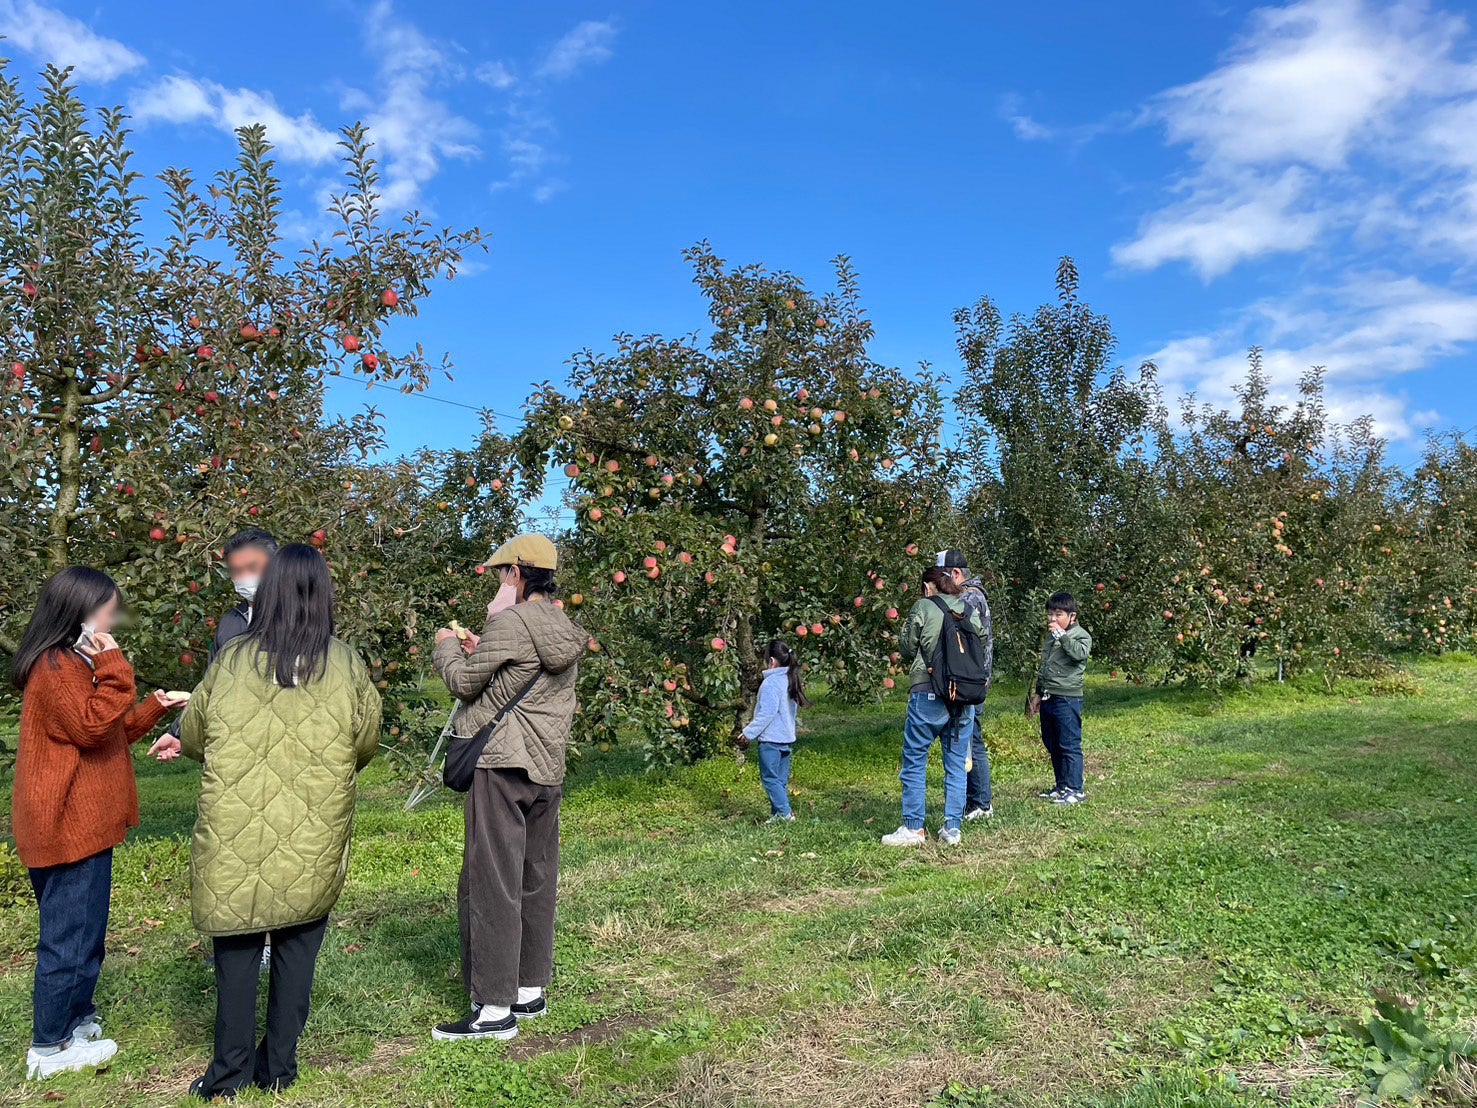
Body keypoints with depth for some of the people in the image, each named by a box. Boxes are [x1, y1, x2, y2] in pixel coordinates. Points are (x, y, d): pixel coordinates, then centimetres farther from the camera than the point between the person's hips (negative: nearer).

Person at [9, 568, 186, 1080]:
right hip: (71, 827, -11)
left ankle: (77, 1019, 30)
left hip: (77, 825, 11)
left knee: (78, 930, 19)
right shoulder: (57, 667, -17)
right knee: (71, 936, -1)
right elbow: (92, 727, -26)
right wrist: (114, 671, -26)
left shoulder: (71, 663, 17)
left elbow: (109, 732, 20)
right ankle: (49, 1047, 10)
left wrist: (152, 709, 15)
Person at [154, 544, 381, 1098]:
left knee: (237, 947, 14)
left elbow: (193, 737, 8)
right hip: (313, 844, 0)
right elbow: (366, 744, 3)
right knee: (297, 946, 14)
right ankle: (278, 1066, 25)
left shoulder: (231, 659, -6)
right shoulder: (346, 665, -7)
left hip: (237, 834, 0)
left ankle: (231, 1071, 24)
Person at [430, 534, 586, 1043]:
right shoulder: (565, 630, 10)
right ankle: (531, 990, 24)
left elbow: (464, 682, -5)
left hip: (503, 764, -8)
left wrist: (447, 646, 12)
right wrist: (481, 650, 19)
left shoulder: (510, 623, -14)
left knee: (492, 882, -2)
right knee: (536, 880, 14)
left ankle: (495, 1007, 4)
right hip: (548, 769, 8)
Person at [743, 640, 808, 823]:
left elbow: (766, 713, -20)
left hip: (771, 739, -9)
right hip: (787, 738, 9)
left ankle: (784, 813, -4)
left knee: (770, 777, -1)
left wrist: (749, 732, -12)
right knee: (781, 779, 12)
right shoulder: (790, 680, 12)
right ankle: (778, 814, 16)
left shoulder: (771, 682, -16)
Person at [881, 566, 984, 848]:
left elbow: (906, 648, 1)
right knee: (956, 763, 12)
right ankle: (952, 828, 16)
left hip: (928, 695, -5)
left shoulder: (923, 608, -4)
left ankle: (913, 828, 10)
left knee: (914, 761, 6)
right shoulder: (970, 612, 8)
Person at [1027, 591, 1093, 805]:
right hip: (1048, 698, 8)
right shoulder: (1050, 637, 19)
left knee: (1069, 745, -6)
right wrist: (1037, 694, 24)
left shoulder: (1080, 635, -4)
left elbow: (1081, 653, -28)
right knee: (1052, 745, 12)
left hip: (1068, 698, -8)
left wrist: (1062, 635, -21)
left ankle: (1075, 789, 0)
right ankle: (1061, 786, 22)